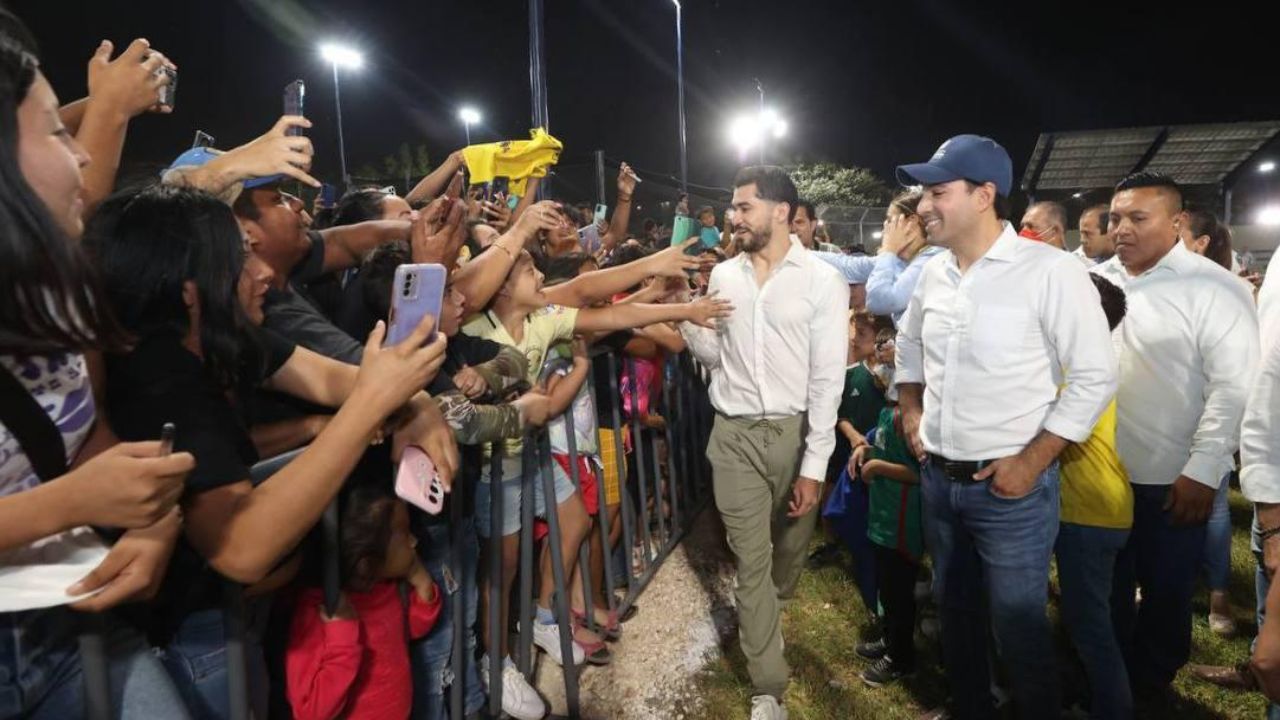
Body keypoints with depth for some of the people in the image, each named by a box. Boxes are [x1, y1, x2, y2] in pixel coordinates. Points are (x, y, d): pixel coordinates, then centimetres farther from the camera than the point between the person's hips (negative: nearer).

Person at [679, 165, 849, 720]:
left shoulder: (822, 280, -7)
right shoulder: (723, 276, 5)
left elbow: (827, 379, -9)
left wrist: (814, 465, -12)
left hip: (795, 432, -1)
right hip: (735, 434, 2)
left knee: (790, 548, 18)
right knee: (750, 560, 6)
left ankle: (761, 617, 52)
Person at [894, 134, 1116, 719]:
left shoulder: (1050, 271, -14)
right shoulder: (934, 274, 4)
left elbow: (1095, 377, -14)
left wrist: (1031, 461, -15)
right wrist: (910, 412, 9)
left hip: (1011, 485, -6)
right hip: (938, 478, 6)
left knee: (1017, 626, 6)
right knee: (954, 610, 21)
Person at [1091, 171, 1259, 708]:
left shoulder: (1214, 289, -11)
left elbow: (1234, 386, -14)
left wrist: (1202, 471, -17)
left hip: (1173, 480, -4)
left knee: (1165, 592, 15)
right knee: (1107, 589, 19)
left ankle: (1149, 687, 37)